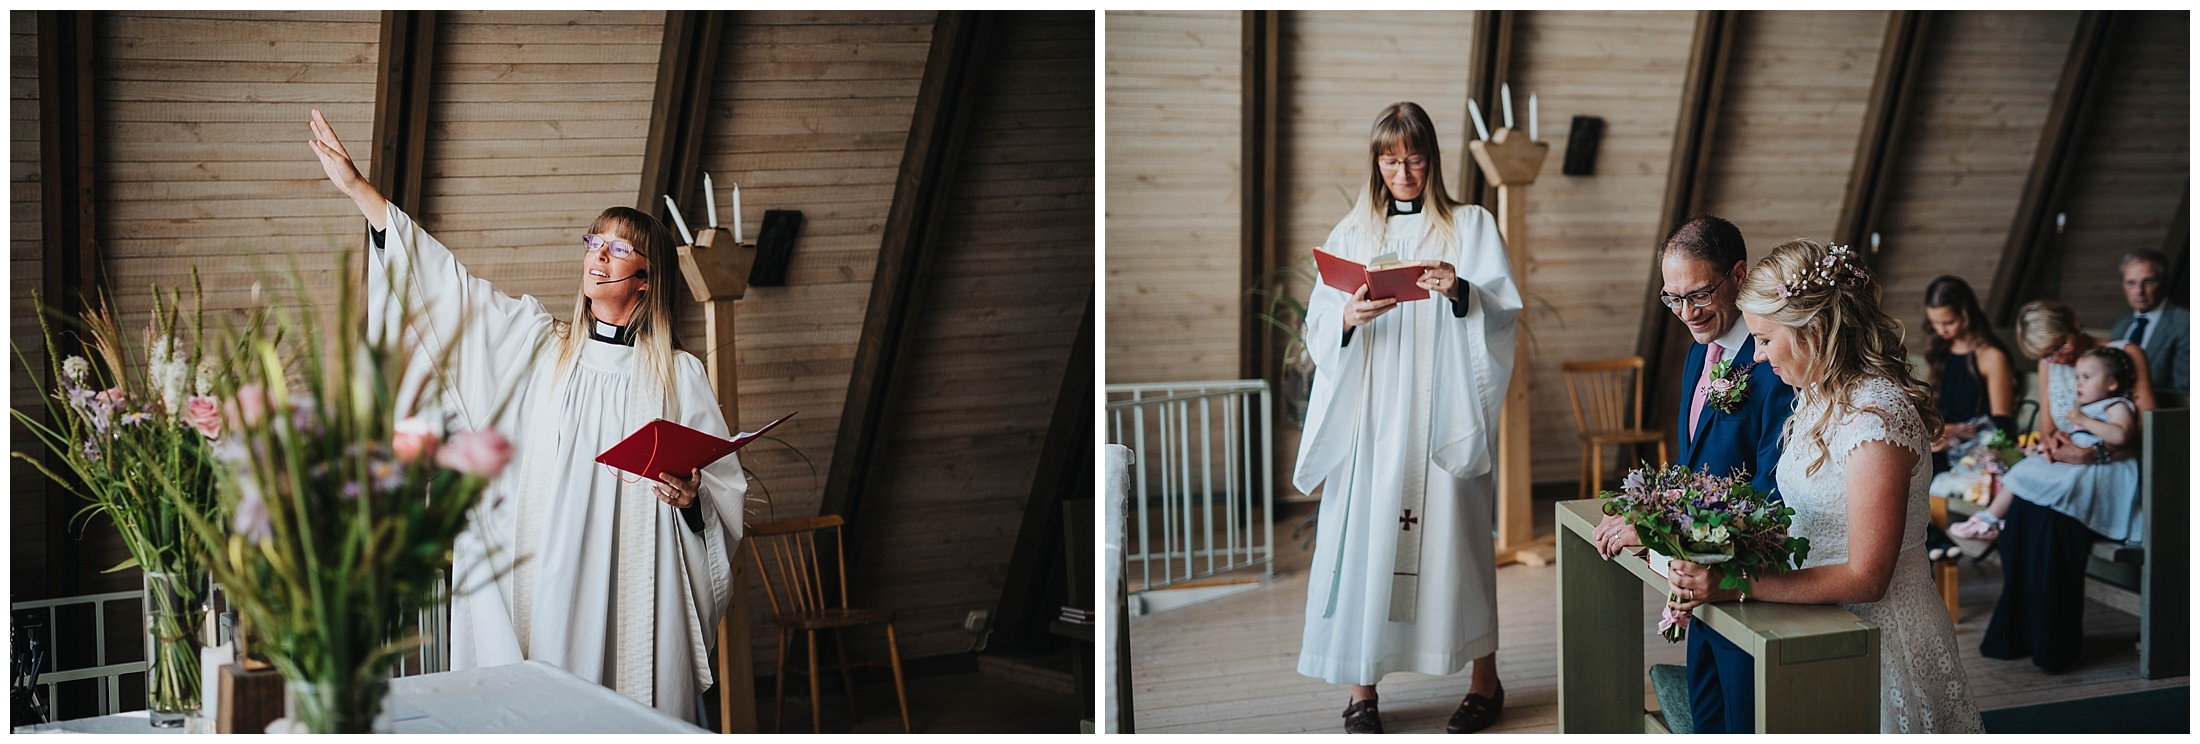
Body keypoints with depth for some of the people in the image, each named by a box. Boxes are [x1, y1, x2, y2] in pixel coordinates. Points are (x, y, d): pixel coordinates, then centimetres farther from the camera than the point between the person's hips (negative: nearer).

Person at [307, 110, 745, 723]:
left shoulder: (679, 376, 4)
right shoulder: (541, 346, 10)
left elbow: (725, 486, 5)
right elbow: (447, 283, 9)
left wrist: (690, 497, -18)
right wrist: (359, 190, 7)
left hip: (633, 592, -2)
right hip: (547, 582, 2)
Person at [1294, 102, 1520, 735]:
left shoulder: (1470, 226, 8)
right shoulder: (1351, 235, 14)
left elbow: (1505, 309, -4)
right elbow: (1317, 326, 5)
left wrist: (1460, 292, -24)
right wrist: (1349, 316, -18)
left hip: (1442, 414, -2)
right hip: (1369, 415, 2)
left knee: (1455, 534, -1)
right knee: (1363, 534, -3)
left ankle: (1484, 681, 12)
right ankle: (1361, 690, 3)